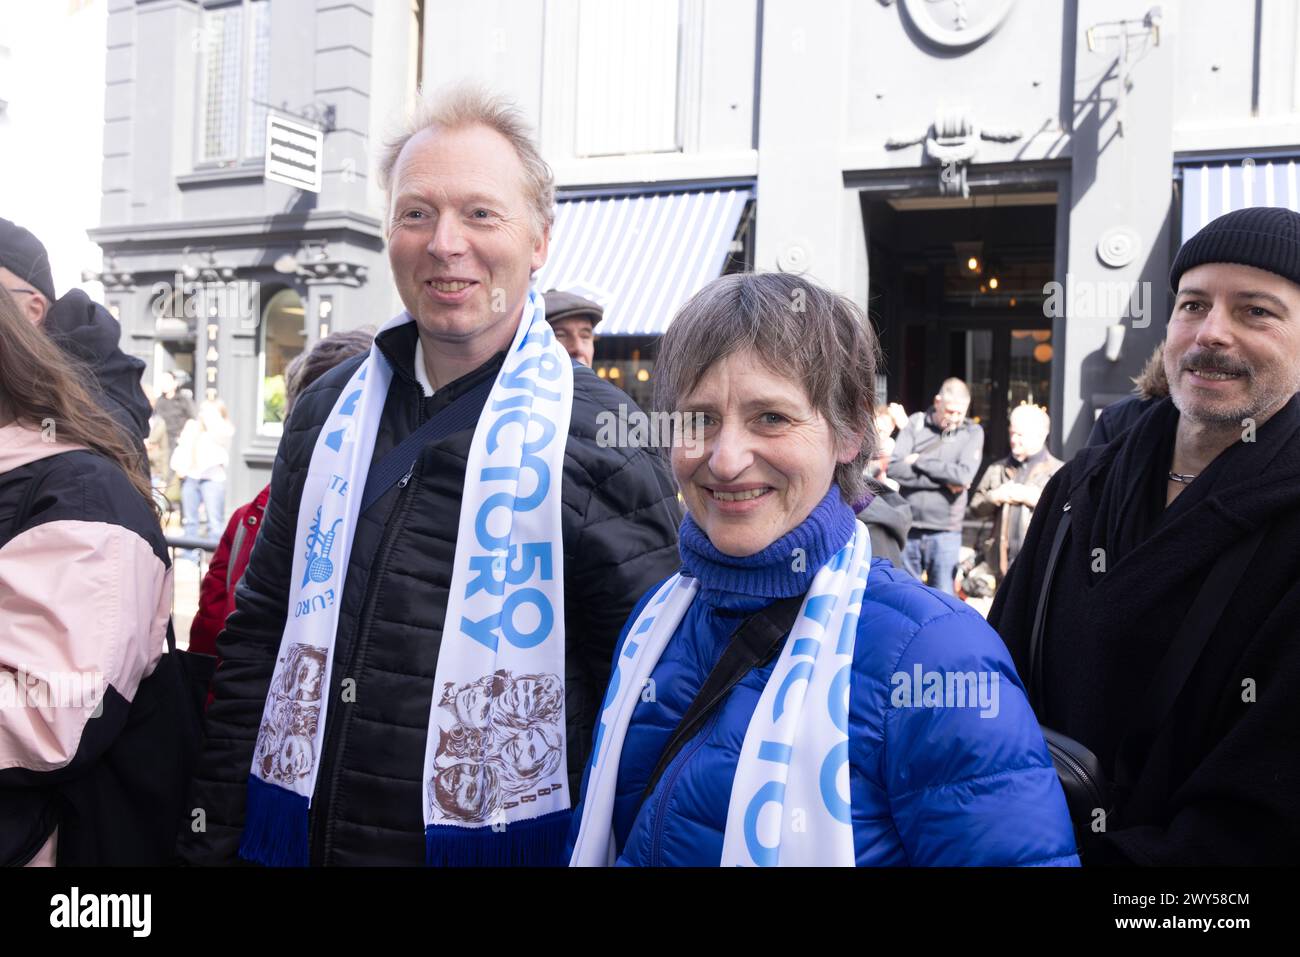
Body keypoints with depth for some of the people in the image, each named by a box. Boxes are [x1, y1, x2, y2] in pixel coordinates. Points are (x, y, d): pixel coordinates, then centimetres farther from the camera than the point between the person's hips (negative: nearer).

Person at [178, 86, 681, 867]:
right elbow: (257, 642, 8)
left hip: (504, 843, -4)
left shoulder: (600, 437, -12)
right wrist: (215, 838, 6)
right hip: (298, 839, 5)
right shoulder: (329, 412, 3)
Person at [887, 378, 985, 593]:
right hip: (907, 529, 1)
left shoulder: (973, 432, 3)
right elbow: (894, 469, -9)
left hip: (945, 533, -1)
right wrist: (943, 480, -11)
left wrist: (919, 461, -8)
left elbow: (964, 475, -14)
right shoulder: (915, 424, 4)